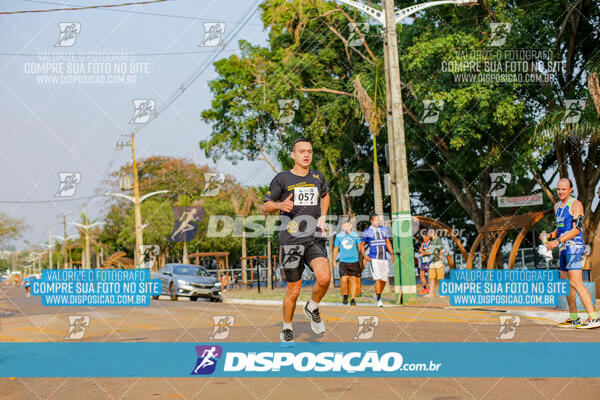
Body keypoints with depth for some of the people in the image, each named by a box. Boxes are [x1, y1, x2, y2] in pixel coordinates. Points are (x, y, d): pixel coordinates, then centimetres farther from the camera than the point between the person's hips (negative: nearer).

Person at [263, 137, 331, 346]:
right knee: (293, 291, 2)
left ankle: (312, 308, 9)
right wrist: (280, 205, -16)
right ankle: (287, 331, 24)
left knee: (324, 278, -22)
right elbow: (266, 205, 6)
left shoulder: (318, 177, 12)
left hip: (315, 239, 2)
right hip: (290, 240, -2)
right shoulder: (282, 178, 1)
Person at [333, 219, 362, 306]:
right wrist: (334, 261, 13)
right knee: (343, 280, -12)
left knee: (353, 280, 0)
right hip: (343, 261, 0)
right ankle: (345, 296, 12)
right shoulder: (339, 236, 5)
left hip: (354, 261, 0)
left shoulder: (355, 235, 3)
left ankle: (352, 299, 9)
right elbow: (336, 249, 13)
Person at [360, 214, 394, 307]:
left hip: (384, 259, 4)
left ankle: (377, 295, 30)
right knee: (378, 279, -15)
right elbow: (362, 244, 9)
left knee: (384, 280, 8)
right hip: (374, 259, -4)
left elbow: (388, 242, 16)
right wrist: (364, 256, -5)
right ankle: (379, 299, -10)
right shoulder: (367, 231, 1)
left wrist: (391, 253, 5)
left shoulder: (384, 229, 11)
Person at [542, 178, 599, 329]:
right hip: (564, 248, 9)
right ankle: (573, 319, 16)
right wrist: (549, 235, 6)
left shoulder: (576, 204, -8)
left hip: (574, 246, -9)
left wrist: (557, 241, -21)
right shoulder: (557, 206, 18)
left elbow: (576, 230, -15)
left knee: (575, 283, -17)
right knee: (565, 282, 9)